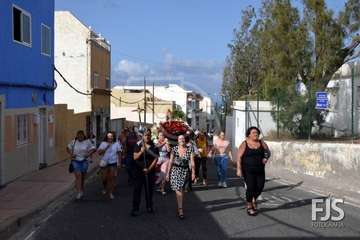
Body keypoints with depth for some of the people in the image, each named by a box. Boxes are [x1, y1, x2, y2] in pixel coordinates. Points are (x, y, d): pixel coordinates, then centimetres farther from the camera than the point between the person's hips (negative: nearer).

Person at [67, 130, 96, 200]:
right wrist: (70, 154, -5)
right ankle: (79, 192, -15)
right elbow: (68, 148, 11)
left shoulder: (87, 142, -3)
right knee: (78, 176, -14)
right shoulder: (74, 142, 0)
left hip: (84, 161, 1)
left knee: (82, 177, 13)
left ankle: (81, 190, 35)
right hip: (75, 161, -1)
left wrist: (89, 154, -17)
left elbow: (93, 149, 0)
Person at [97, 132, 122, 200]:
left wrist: (119, 162, 0)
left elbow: (119, 153, 5)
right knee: (104, 178, 8)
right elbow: (99, 152, -7)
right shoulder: (103, 143, 1)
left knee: (112, 178, -5)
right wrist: (106, 147, -16)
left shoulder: (117, 144, 2)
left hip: (113, 163, -1)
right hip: (104, 163, 1)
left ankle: (111, 192, 3)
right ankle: (105, 188, 35)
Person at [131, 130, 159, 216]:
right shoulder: (138, 145, 0)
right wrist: (141, 152, -22)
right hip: (139, 171, -1)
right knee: (137, 189, -3)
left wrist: (149, 168, -13)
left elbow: (156, 159, -3)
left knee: (149, 189, 9)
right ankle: (135, 209, 1)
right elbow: (135, 157, -5)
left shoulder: (154, 147, 0)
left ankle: (149, 207, 24)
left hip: (150, 171, 1)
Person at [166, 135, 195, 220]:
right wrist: (168, 173, 1)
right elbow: (171, 162, 1)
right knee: (178, 190, -10)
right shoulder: (174, 149, -1)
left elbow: (192, 162, -3)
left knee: (181, 190, 8)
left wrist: (193, 172, -9)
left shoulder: (189, 149, -1)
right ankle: (180, 210, -8)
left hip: (185, 171, 1)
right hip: (175, 171, -1)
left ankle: (179, 208, 27)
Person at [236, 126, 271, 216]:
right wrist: (238, 169, -17)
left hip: (260, 170, 4)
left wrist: (266, 158, -5)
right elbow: (239, 157, -9)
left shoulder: (261, 143, 5)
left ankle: (254, 199, 30)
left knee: (260, 187, -1)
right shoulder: (244, 144, -6)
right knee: (250, 187, -9)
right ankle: (249, 206, 11)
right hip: (248, 170, -4)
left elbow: (268, 151, 16)